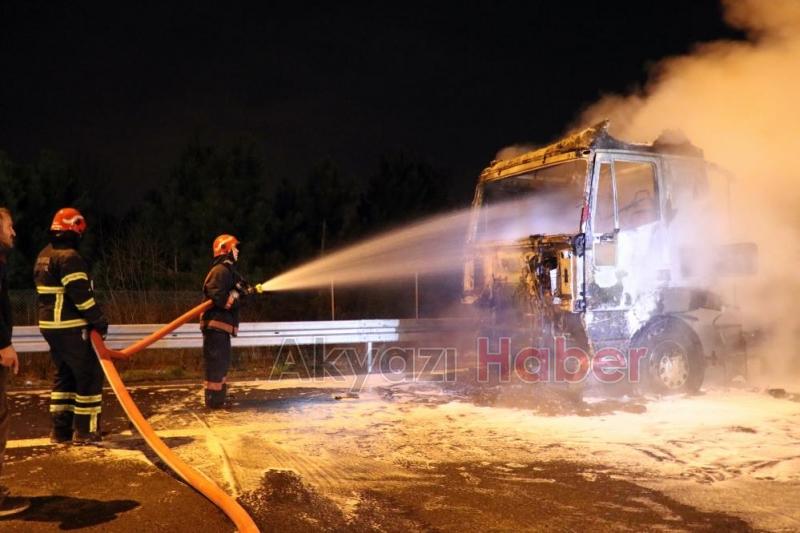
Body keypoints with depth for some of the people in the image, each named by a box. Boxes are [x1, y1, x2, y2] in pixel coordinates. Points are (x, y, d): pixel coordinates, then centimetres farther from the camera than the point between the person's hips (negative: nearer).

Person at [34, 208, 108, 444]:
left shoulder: (43, 256, 15)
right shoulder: (69, 256, -17)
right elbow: (81, 294, -22)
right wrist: (99, 320, -14)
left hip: (50, 326, 10)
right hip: (71, 329, -10)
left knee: (64, 375, 17)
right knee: (89, 375, -1)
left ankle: (61, 429, 20)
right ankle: (85, 430, 2)